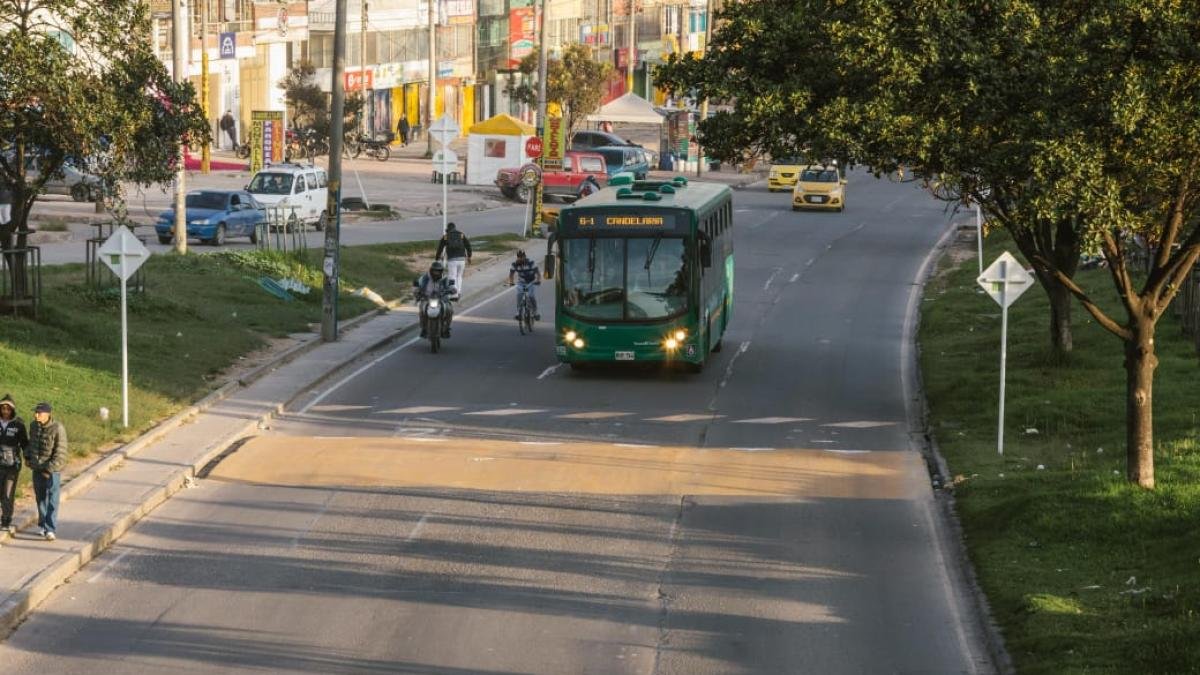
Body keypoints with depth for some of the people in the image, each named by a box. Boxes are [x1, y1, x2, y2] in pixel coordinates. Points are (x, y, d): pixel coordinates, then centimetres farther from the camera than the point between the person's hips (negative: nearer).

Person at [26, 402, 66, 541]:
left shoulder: (58, 429, -16)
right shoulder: (34, 426, 4)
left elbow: (60, 453, -16)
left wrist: (50, 469, -17)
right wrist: (27, 457, 10)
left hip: (52, 470, -6)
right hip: (37, 469, 6)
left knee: (52, 500, -8)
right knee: (40, 499, 12)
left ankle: (50, 529, -10)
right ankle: (43, 525, 24)